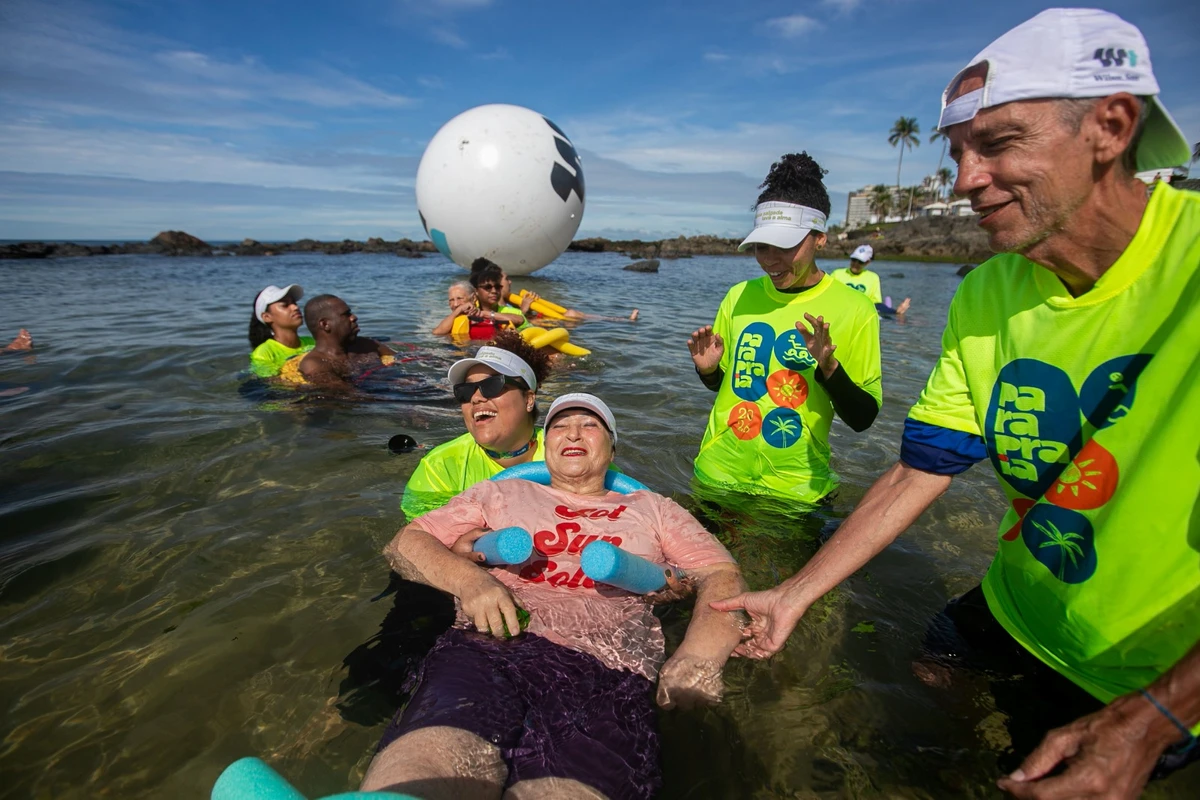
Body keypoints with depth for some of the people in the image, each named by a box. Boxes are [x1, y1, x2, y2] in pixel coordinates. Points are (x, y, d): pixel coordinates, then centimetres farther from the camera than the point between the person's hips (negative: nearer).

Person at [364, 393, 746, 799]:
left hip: (605, 669, 0)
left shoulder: (651, 509, 27)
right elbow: (404, 543, 21)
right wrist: (467, 579, -2)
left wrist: (699, 656, -6)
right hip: (488, 647, 1)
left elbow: (722, 574, 16)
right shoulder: (500, 494, 26)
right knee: (430, 756, -33)